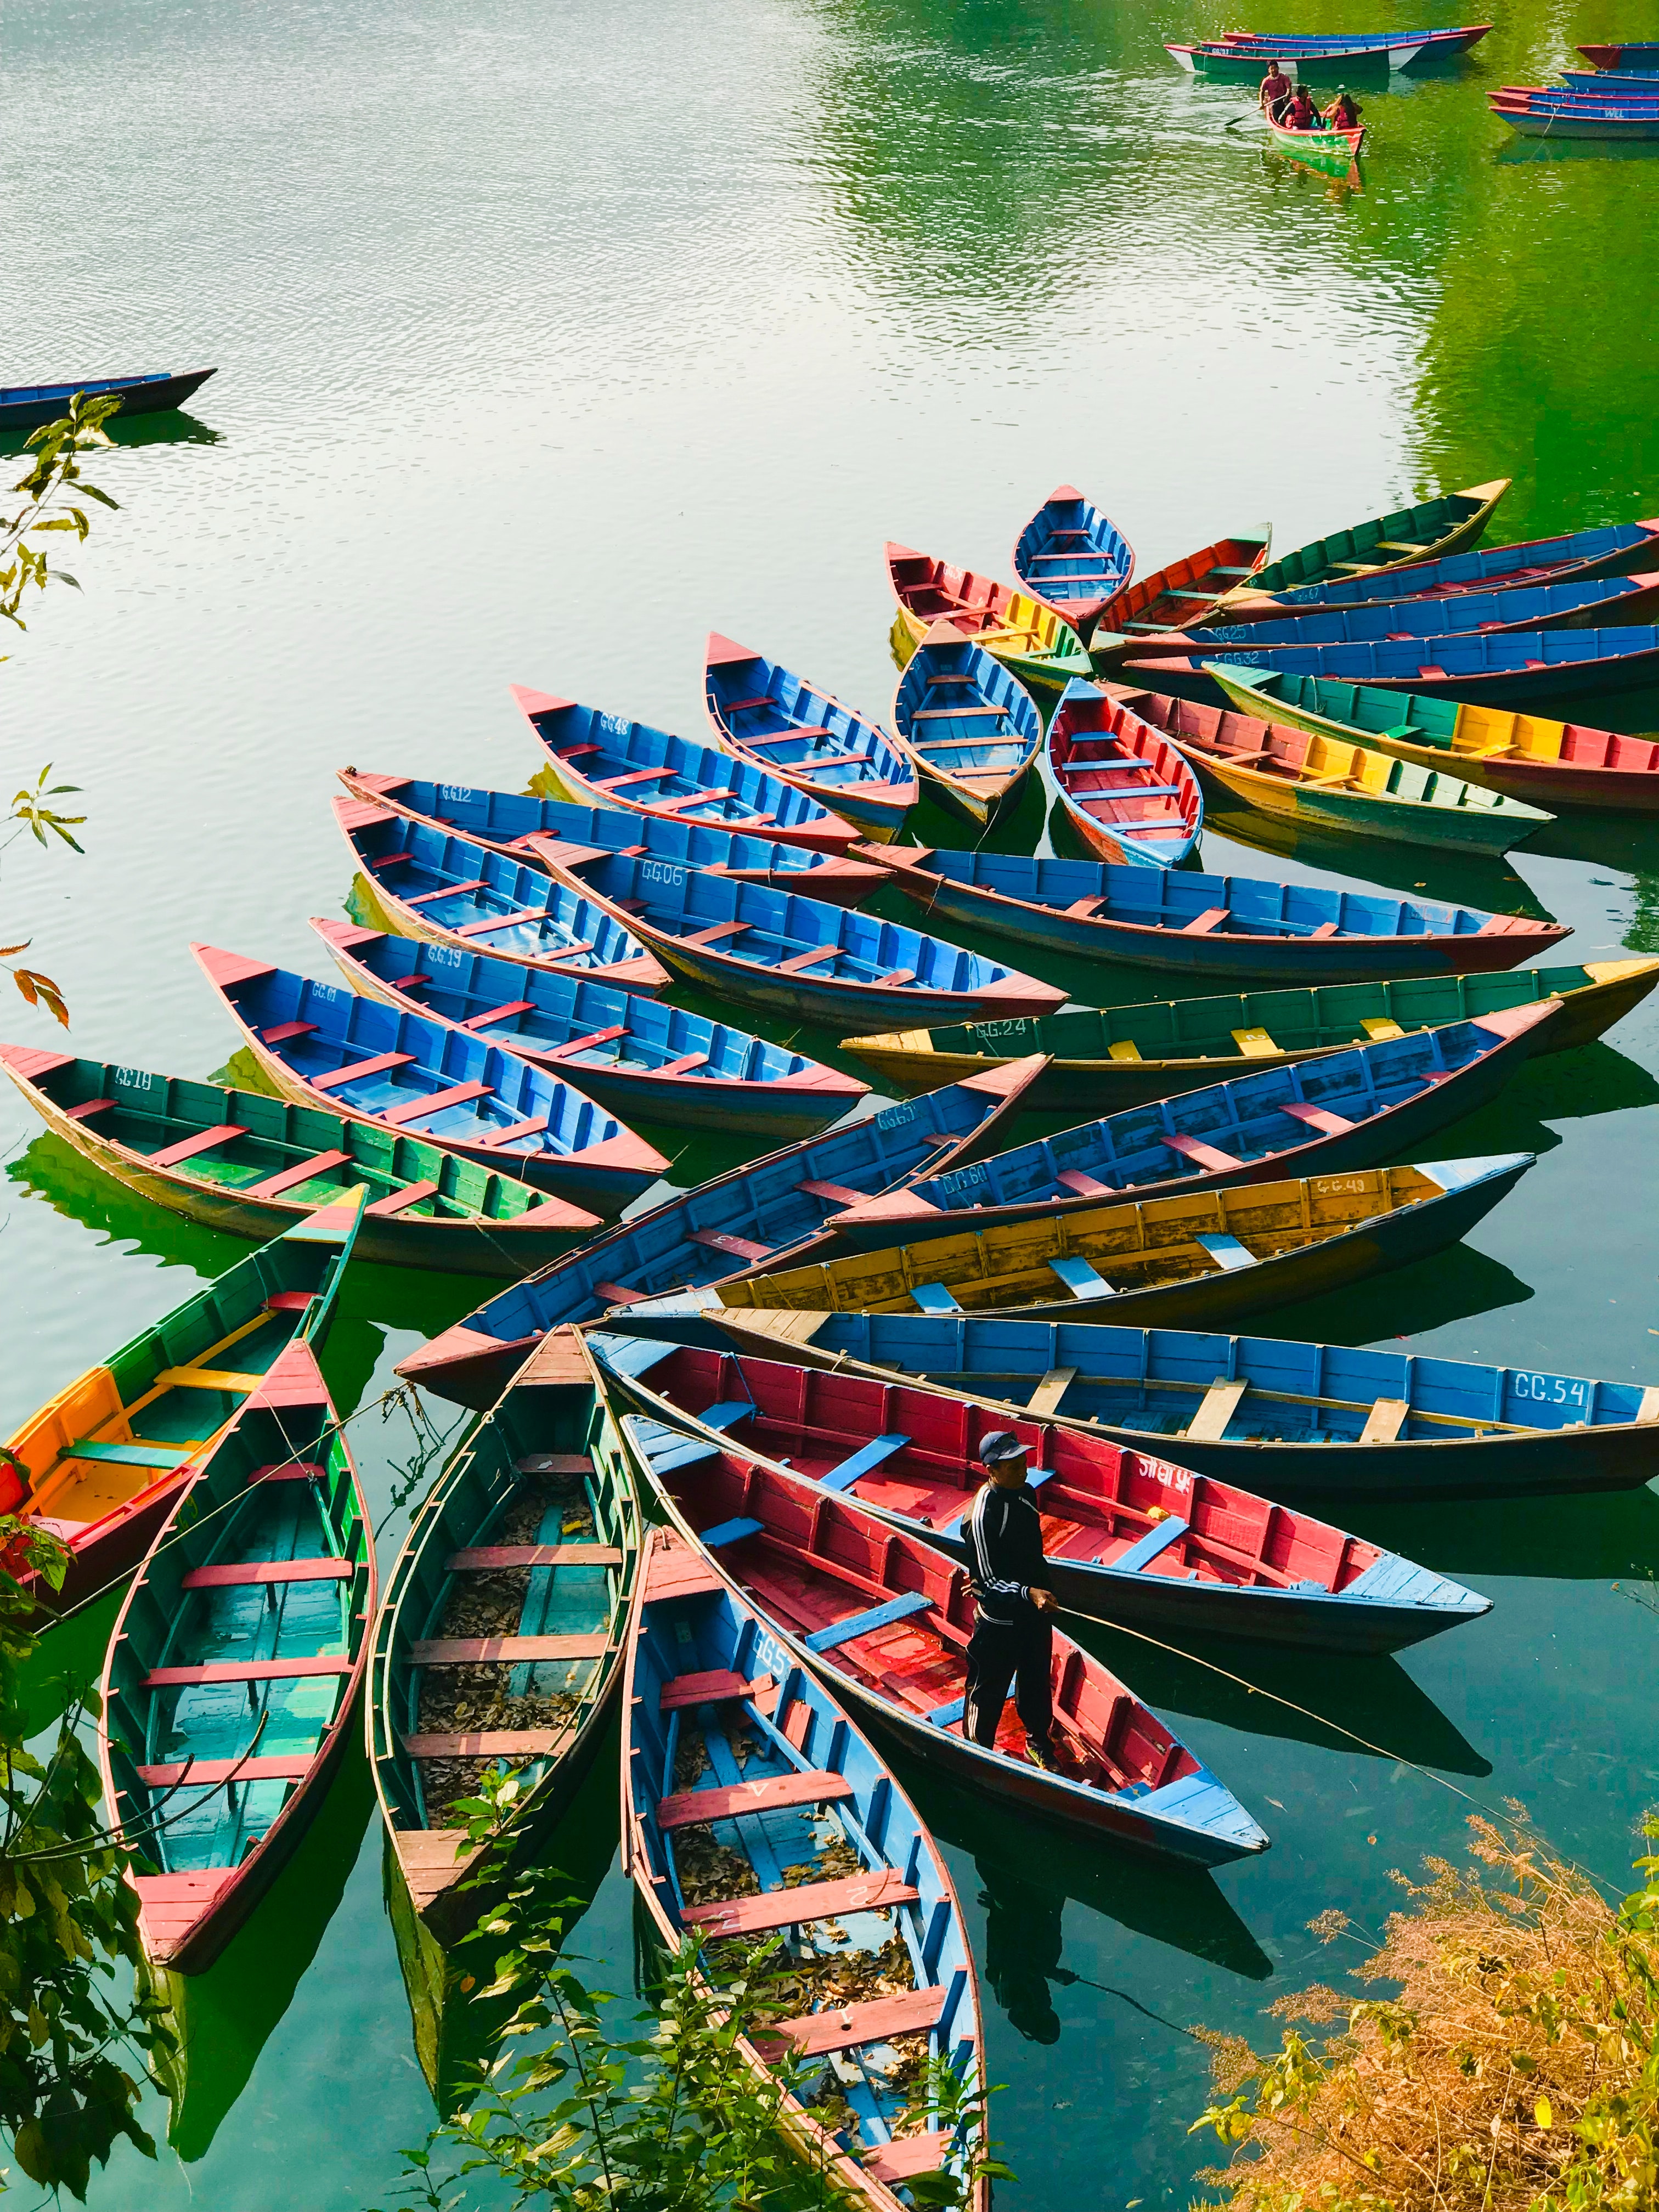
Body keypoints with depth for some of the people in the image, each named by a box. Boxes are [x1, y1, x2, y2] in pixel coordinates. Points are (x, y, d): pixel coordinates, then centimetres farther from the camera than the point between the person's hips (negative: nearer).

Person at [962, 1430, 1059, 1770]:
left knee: (1036, 1679, 24)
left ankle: (1038, 1742, 46)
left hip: (1035, 1607, 7)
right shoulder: (983, 1515, -27)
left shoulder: (1025, 1494, -3)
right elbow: (988, 1580, -25)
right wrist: (1028, 1593, -36)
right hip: (1000, 1618, -7)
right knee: (989, 1690, 12)